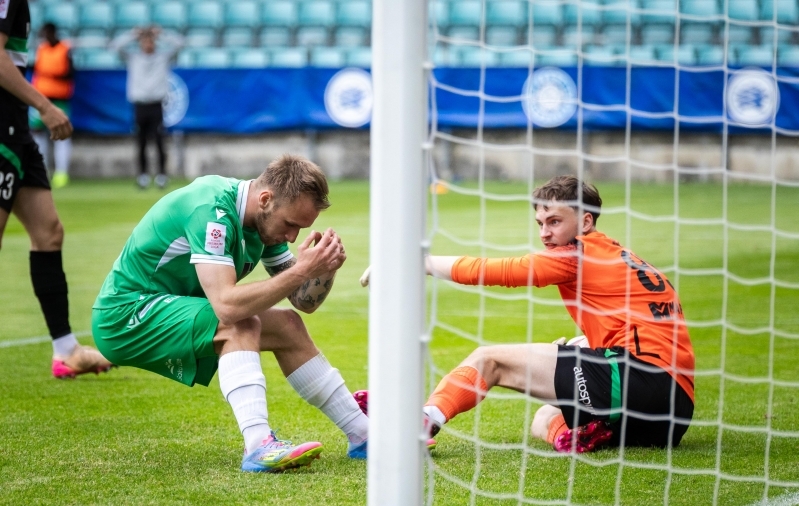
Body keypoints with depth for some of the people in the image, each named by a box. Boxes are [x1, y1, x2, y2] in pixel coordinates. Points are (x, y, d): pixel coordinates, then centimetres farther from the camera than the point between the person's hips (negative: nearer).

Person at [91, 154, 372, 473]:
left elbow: (304, 301, 5)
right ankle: (259, 447, -40)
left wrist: (325, 270, -16)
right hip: (124, 316, -9)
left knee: (287, 326, 4)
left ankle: (363, 434, 12)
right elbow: (227, 306, -38)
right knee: (241, 325, -29)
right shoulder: (212, 210, -28)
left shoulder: (267, 219, 0)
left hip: (174, 310, 9)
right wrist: (302, 269, -38)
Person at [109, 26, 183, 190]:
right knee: (141, 144, 3)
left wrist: (161, 35, 0)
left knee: (159, 141, -6)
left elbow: (179, 43, 2)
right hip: (139, 105, 1)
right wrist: (132, 35, -1)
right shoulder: (133, 58, 9)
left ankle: (162, 174, 0)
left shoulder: (163, 57, 9)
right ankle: (143, 175, 10)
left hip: (157, 104, -1)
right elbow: (113, 46, 1)